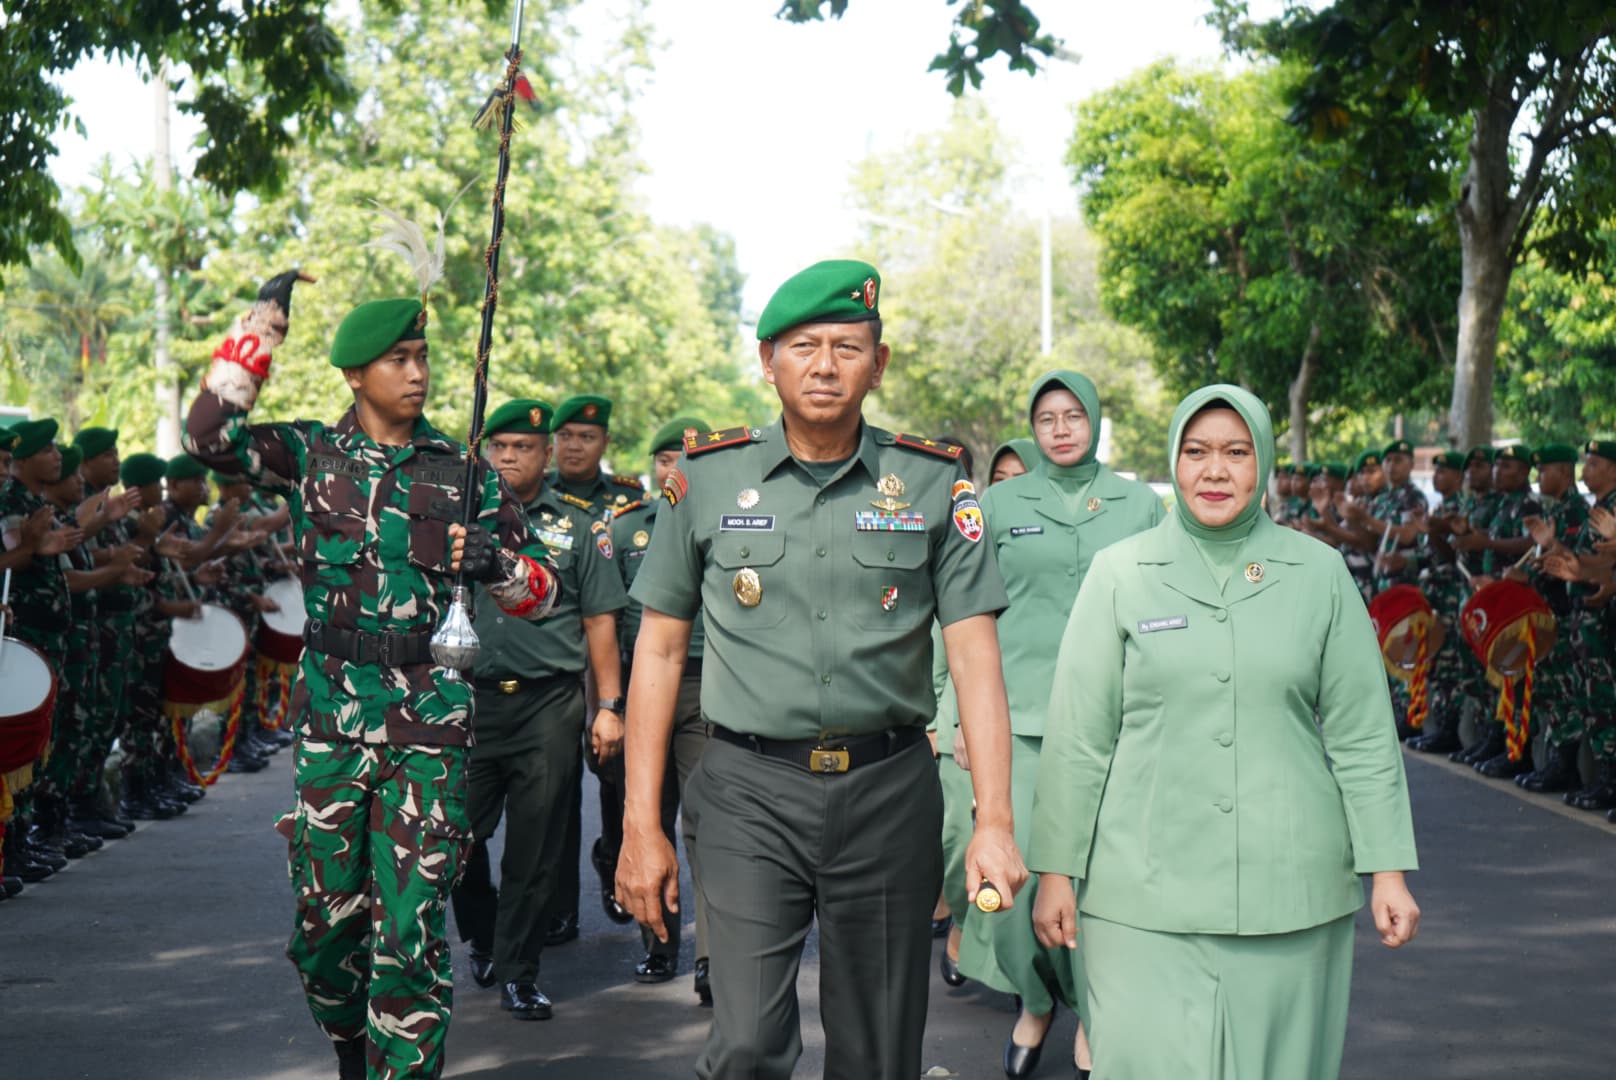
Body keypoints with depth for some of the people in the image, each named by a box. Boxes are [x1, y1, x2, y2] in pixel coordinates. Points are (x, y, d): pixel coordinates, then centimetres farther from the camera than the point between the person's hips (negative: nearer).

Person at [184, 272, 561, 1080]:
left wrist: (497, 565, -13)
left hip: (428, 720, -1)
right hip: (330, 714, 1)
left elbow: (542, 592, 9)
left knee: (411, 928, -6)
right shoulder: (310, 454, 6)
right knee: (325, 915, 8)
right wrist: (263, 321, -8)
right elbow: (209, 435, -10)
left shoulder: (460, 471, 6)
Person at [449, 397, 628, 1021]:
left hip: (549, 704, -1)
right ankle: (483, 939, 28)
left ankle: (518, 973, 12)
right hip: (470, 697, 1)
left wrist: (609, 707, 3)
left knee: (535, 849, 1)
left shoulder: (577, 528, 8)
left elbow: (600, 620, 8)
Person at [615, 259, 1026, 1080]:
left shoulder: (934, 483, 2)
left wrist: (994, 820, -12)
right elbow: (659, 649, 7)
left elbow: (974, 655, -2)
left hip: (888, 792, 1)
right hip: (749, 793, -1)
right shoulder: (707, 479, 2)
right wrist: (641, 825, 2)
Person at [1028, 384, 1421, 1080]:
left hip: (1289, 890, 1)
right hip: (1146, 891, -1)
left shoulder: (1319, 573, 6)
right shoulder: (1119, 573, 3)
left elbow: (1362, 735, 7)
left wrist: (1387, 870, 3)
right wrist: (1057, 871, 2)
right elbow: (1077, 737, 4)